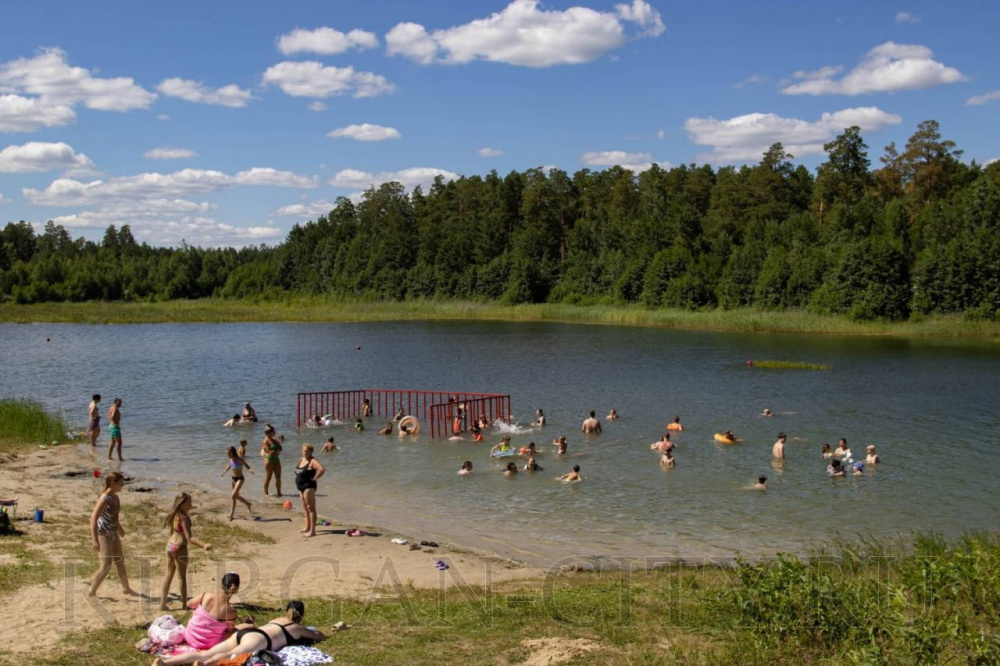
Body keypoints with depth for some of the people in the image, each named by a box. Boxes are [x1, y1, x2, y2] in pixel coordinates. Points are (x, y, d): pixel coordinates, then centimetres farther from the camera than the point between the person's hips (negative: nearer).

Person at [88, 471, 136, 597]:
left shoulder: (115, 497, 4)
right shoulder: (104, 499, -22)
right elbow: (93, 518, -27)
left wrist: (119, 527, 38)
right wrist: (95, 540, -33)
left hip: (113, 534, 9)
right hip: (104, 535, -9)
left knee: (120, 561, 19)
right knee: (106, 566, -10)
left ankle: (126, 588, 34)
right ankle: (91, 592, 1)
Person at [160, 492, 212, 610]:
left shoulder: (174, 515, 5)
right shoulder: (184, 518, -22)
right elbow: (189, 538, -29)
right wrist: (204, 545, -40)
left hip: (170, 545, 8)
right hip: (179, 548, -8)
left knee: (169, 574, 18)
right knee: (182, 577, 5)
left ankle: (163, 602, 22)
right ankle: (184, 604, 14)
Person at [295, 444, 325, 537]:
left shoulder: (312, 461, -15)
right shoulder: (301, 459, 12)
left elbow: (322, 469, -32)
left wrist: (314, 478, -22)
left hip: (309, 486, -10)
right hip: (301, 487, 10)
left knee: (311, 508, -9)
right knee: (306, 508, 19)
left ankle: (312, 530, -10)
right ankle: (307, 527, 31)